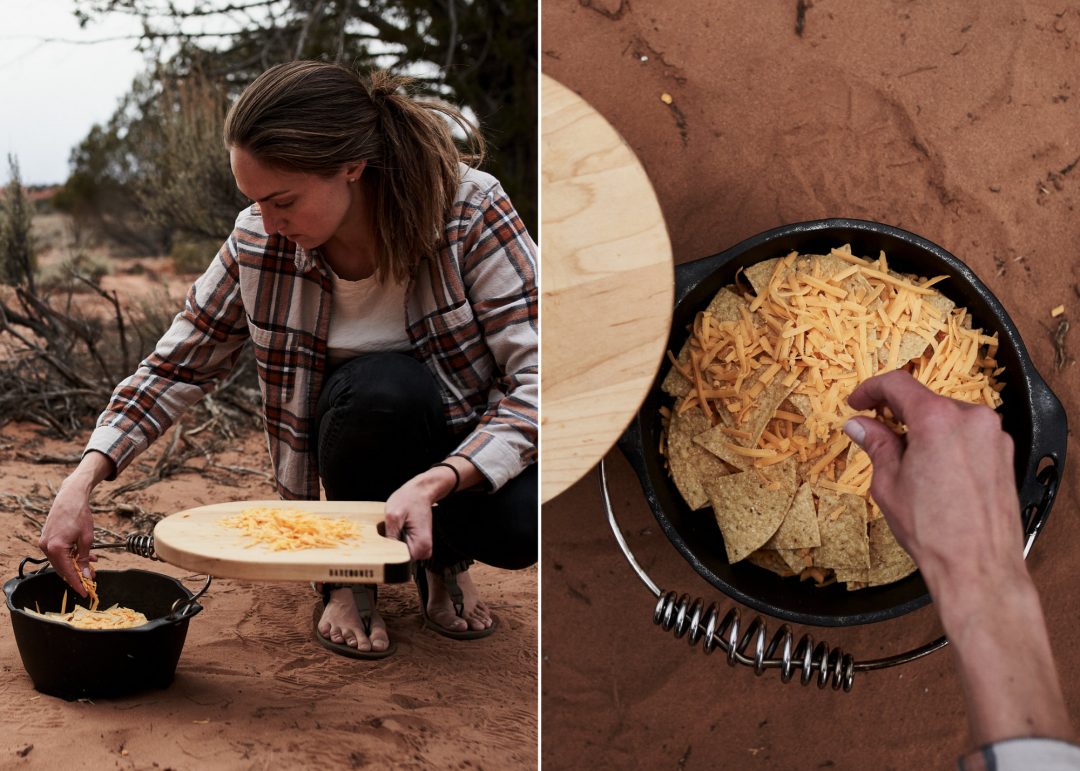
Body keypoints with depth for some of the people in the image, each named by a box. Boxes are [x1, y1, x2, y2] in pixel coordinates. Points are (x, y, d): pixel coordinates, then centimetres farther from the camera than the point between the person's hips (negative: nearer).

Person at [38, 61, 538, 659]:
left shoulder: (471, 213, -23)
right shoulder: (259, 244, -14)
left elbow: (535, 381, -26)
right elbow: (177, 368, -2)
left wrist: (433, 484, -41)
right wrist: (83, 480, -16)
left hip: (468, 445, 0)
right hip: (359, 427, 1)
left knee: (524, 523, -34)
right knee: (384, 383, -35)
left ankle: (443, 558, 6)